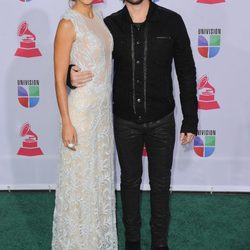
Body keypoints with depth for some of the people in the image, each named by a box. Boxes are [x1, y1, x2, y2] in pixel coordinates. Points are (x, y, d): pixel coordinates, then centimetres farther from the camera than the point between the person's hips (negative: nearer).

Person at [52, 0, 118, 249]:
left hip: (102, 109, 8)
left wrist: (106, 108, 15)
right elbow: (60, 79, -16)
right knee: (80, 179, 5)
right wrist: (66, 123, -18)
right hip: (81, 111, -8)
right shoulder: (68, 23, -15)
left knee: (101, 174, 17)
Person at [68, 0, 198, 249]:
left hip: (161, 121, -1)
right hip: (125, 122, 1)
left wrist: (190, 120, -3)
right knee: (130, 181, 16)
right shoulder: (110, 25, -5)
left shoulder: (171, 21, -8)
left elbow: (186, 73, -3)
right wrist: (73, 76, -23)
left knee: (160, 183, 12)